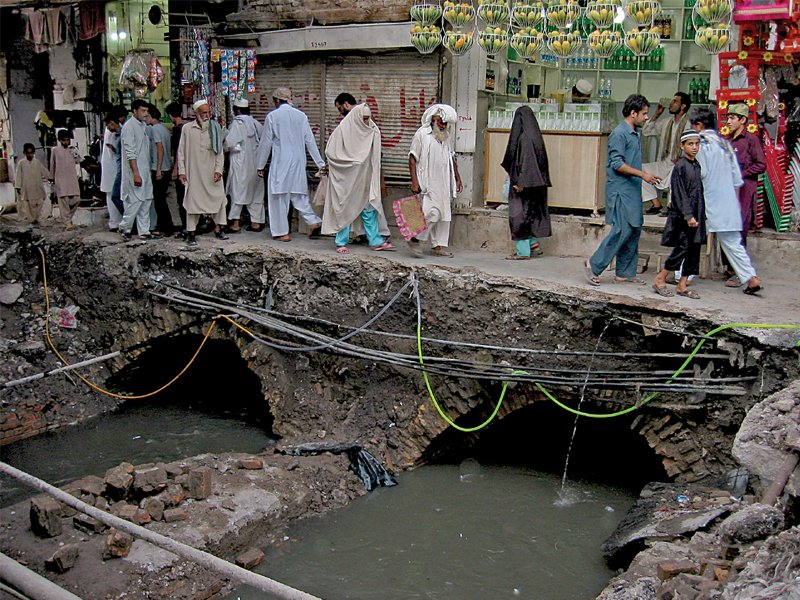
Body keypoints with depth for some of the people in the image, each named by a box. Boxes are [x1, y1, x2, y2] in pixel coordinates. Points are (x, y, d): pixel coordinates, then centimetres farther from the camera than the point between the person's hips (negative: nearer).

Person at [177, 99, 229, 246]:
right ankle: (191, 233, 5)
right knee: (193, 200, -1)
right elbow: (181, 151, 5)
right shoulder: (187, 128, 2)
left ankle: (218, 228, 15)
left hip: (212, 172, 2)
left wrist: (218, 169, -3)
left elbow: (219, 151, 6)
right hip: (194, 172, -2)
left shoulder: (215, 128, 6)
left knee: (218, 198, 1)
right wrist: (181, 171, -1)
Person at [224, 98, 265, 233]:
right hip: (255, 163, 6)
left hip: (240, 162, -5)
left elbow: (229, 143, -16)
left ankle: (235, 223, -2)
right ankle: (256, 222, 14)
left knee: (238, 192, -1)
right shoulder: (256, 123, 5)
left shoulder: (237, 123, -11)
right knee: (256, 192, 11)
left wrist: (224, 148, 4)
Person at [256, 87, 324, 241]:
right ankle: (313, 221, -4)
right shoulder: (301, 115, 6)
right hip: (298, 161, 4)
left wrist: (260, 166, 8)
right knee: (299, 195, 12)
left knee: (279, 196, 3)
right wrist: (320, 163, 11)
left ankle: (283, 232, 5)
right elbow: (310, 141, 6)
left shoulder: (272, 116, -4)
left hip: (280, 163, -4)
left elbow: (266, 143, 0)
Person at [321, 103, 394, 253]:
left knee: (369, 207, 6)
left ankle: (375, 241, 10)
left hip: (363, 178, 5)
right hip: (346, 178, -5)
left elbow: (374, 155, 17)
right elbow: (330, 152, -10)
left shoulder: (371, 131, 5)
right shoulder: (343, 130, -11)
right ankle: (341, 242, 11)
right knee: (345, 209, 1)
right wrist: (352, 162, -12)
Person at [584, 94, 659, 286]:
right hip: (620, 190, -10)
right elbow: (617, 164, -18)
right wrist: (643, 174, -19)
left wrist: (646, 177, 20)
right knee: (622, 230, -13)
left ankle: (625, 273, 13)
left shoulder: (634, 133, 16)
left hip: (633, 190, 10)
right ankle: (593, 265, -5)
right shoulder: (619, 134, -12)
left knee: (634, 230, 8)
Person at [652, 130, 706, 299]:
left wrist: (700, 215, 15)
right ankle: (660, 280, 3)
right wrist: (688, 215, -19)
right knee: (682, 247, -9)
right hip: (682, 215, -8)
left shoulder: (696, 165, 13)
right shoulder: (680, 166, -10)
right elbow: (680, 194, -14)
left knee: (694, 249, 7)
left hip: (696, 215, 8)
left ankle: (682, 285, 13)